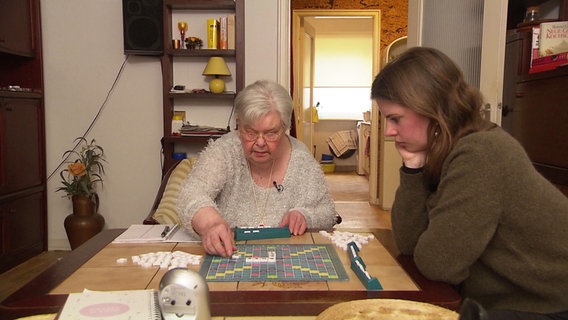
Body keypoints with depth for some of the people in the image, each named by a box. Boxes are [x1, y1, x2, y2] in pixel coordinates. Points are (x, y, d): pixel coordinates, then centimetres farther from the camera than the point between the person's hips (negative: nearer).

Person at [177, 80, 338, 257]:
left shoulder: (302, 159, -5)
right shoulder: (222, 151, -11)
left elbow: (327, 213, 4)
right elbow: (192, 194, -26)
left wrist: (304, 216, -17)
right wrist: (210, 223, -45)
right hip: (225, 258, -1)